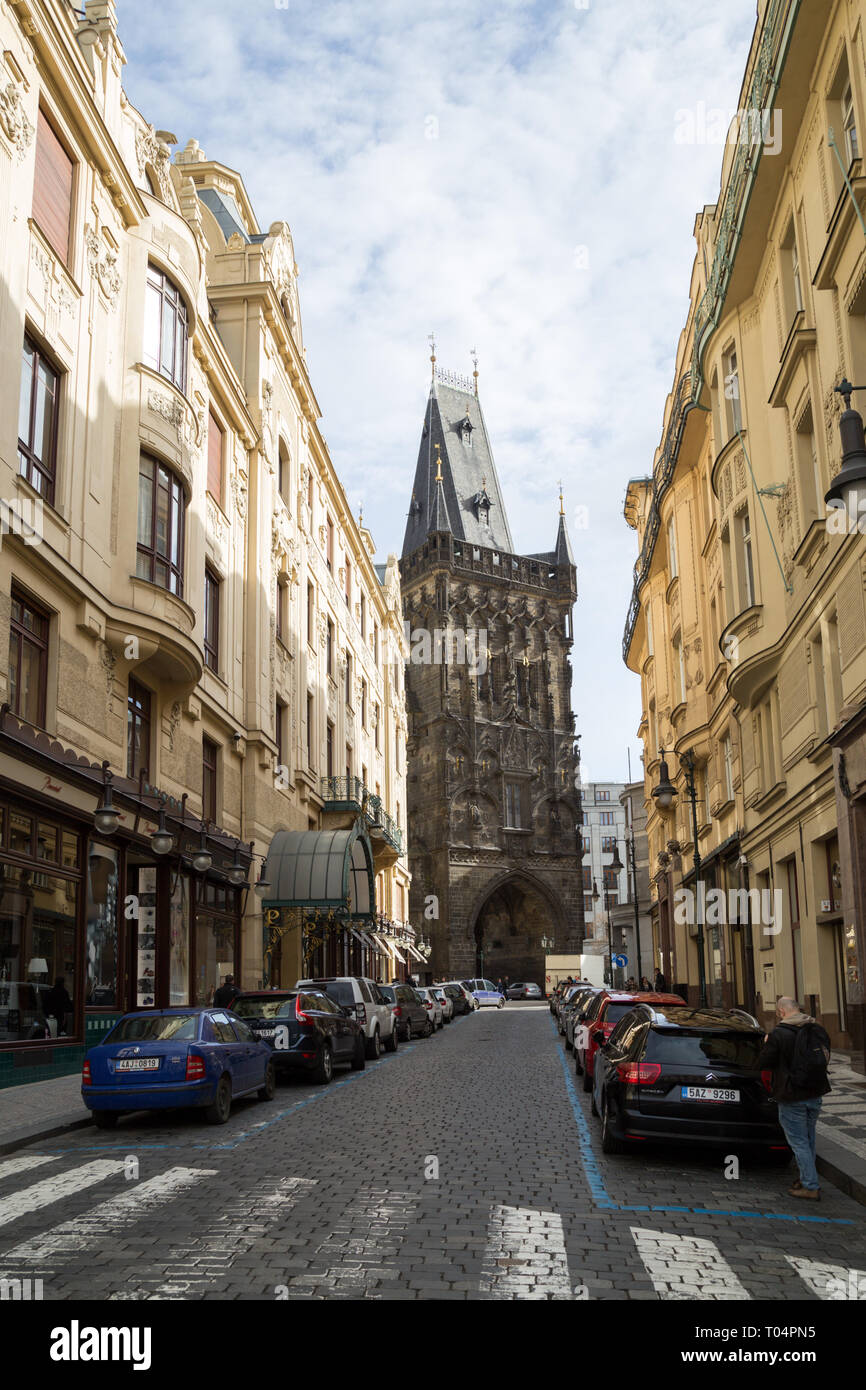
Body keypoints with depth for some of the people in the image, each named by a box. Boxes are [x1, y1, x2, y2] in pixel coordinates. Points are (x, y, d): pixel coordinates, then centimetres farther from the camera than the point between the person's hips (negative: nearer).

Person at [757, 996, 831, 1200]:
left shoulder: (778, 1034, -17)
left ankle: (811, 1187, 3)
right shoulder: (817, 1030, 3)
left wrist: (767, 1045, 3)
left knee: (799, 1142, 1)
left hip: (792, 1099, -7)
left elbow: (761, 1065, -13)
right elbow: (825, 1058, 18)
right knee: (808, 1139, 20)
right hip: (815, 1095, 7)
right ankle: (807, 1178, 29)